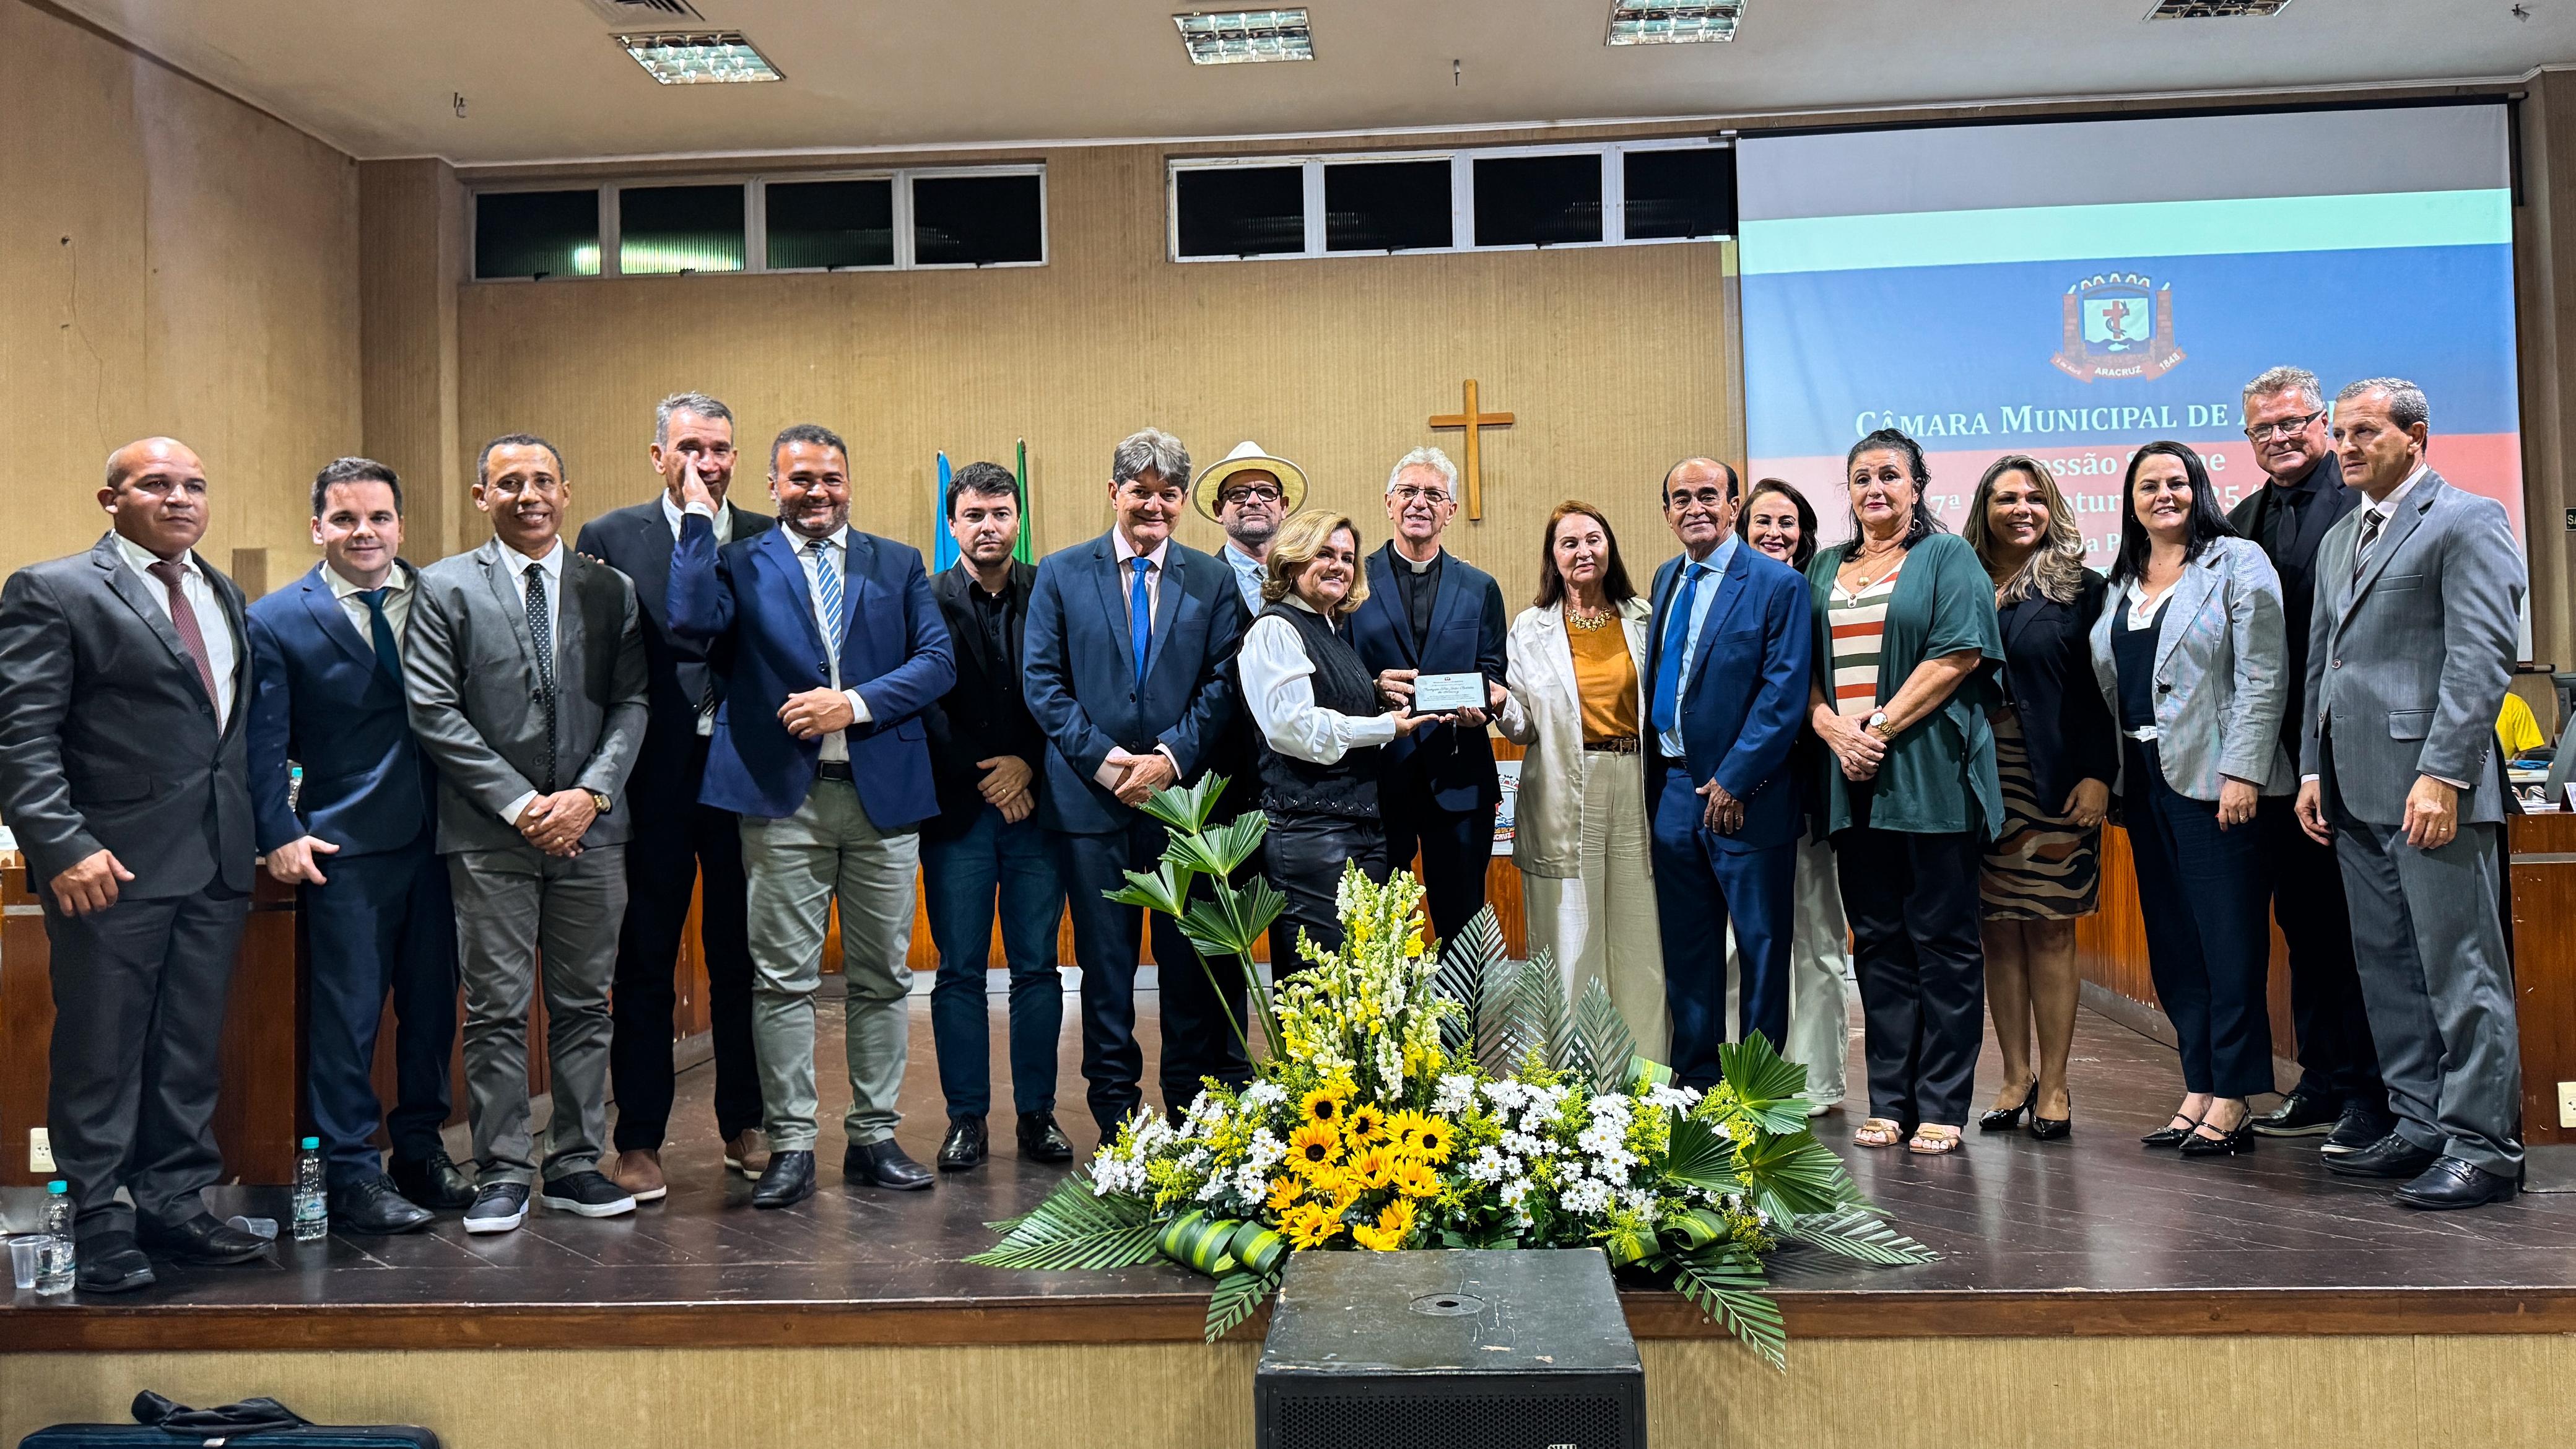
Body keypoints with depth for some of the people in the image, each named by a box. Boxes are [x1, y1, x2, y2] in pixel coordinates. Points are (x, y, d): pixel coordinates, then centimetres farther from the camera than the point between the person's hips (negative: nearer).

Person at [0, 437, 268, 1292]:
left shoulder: (225, 597, 15)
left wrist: (257, 831, 11)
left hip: (217, 867, 6)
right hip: (114, 867, -6)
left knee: (191, 1051, 12)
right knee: (101, 1056, 4)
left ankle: (173, 1205, 23)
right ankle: (100, 1226, 14)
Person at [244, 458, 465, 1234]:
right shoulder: (278, 620, -1)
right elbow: (264, 742, -2)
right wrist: (281, 835, -9)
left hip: (438, 840, 3)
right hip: (345, 849, -3)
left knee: (432, 1005, 12)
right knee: (347, 1016, 2)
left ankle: (420, 1149, 28)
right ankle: (350, 1175, 13)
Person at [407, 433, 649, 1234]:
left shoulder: (611, 590, 9)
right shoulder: (445, 589, 2)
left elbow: (632, 703, 5)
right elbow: (433, 711, -5)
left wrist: (589, 793, -10)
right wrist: (519, 804, -11)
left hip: (589, 829, 3)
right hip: (490, 835, -2)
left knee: (584, 1008, 8)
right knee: (496, 1011, 1)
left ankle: (576, 1165, 18)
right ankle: (502, 1175, 11)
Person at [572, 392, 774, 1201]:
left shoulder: (768, 542, 6)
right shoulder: (610, 539, 2)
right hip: (654, 777, -1)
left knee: (741, 955, 11)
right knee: (645, 962, 6)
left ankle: (744, 1126, 25)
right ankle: (639, 1141, 16)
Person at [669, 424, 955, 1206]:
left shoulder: (899, 564, 12)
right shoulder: (740, 562, 7)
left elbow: (938, 661, 2)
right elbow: (692, 624, -13)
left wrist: (855, 702, -11)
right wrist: (698, 517, -8)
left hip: (883, 790, 2)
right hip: (782, 797, -2)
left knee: (882, 976, 8)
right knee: (783, 978, 1)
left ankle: (874, 1136, 19)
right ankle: (791, 1147, 11)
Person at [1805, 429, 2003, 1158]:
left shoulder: (1948, 557, 3)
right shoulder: (1825, 568, 17)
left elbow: (1958, 654, -9)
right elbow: (1804, 668, 12)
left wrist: (1881, 728, -14)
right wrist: (1836, 730, -6)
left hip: (1930, 776, -5)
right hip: (1853, 780, 5)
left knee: (1942, 940, -1)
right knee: (1877, 942, 7)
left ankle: (1941, 1106, 4)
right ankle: (1889, 1101, 13)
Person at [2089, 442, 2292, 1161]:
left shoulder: (2236, 563, -1)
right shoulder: (2122, 581, 17)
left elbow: (2263, 677, -9)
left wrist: (2242, 771, -17)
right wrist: (2105, 776, 10)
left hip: (2212, 775, -7)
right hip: (2144, 778, 7)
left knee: (2229, 938, -5)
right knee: (2172, 940, 8)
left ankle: (2232, 1102, 0)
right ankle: (2198, 1091, 15)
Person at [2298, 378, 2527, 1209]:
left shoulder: (2466, 521, -4)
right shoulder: (2340, 539, 21)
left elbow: (2481, 657, -13)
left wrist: (2443, 774, -19)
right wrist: (2313, 769, 15)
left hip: (2430, 783, -8)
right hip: (2355, 790, 8)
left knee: (2459, 967, -4)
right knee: (2387, 967, 11)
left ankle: (2483, 1144, 2)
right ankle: (2421, 1126, 19)